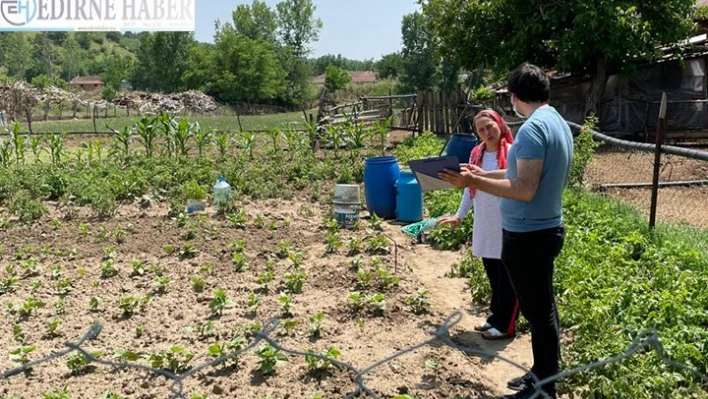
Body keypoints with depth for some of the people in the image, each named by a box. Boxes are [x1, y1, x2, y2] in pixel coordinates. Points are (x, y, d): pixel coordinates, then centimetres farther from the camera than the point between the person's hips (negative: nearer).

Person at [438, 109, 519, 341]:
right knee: (493, 277, 15)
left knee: (507, 278, 3)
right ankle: (496, 317, 28)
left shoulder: (512, 153, -9)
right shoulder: (476, 154, 9)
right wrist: (459, 215, 17)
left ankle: (505, 326, 13)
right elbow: (470, 189, 16)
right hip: (485, 228, 6)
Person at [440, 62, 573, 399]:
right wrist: (485, 175, 19)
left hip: (527, 235, -10)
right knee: (542, 307, 19)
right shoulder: (558, 123, 10)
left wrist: (474, 183, -24)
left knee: (537, 311, 3)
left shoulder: (533, 128, -21)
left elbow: (525, 190, -26)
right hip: (545, 229, 10)